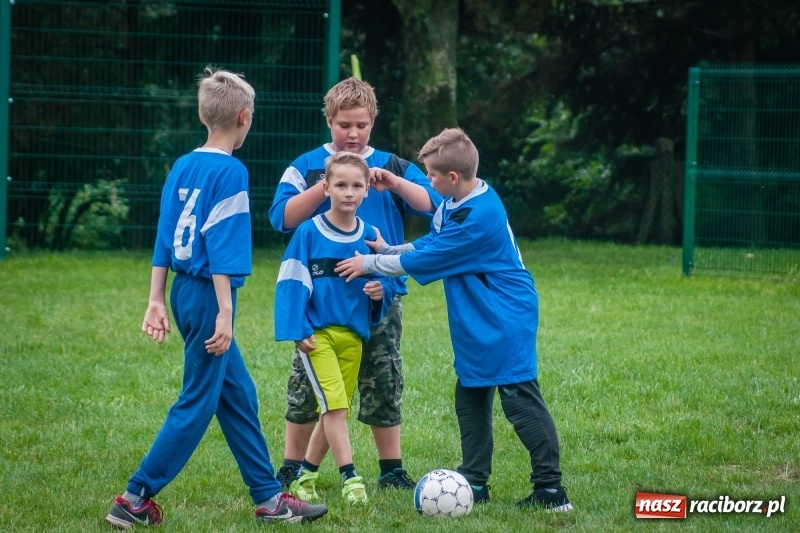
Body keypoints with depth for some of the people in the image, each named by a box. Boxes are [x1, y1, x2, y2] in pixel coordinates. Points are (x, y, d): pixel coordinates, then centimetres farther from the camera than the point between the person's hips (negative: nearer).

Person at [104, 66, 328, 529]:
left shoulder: (182, 168, 9)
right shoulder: (231, 172, -14)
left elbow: (165, 239, 11)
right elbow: (221, 247, -18)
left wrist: (157, 301, 14)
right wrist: (224, 311, -17)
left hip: (184, 293, 9)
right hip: (209, 296, -9)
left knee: (239, 395, 15)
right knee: (197, 405, -2)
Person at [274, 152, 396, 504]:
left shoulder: (369, 237, 5)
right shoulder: (308, 233, -7)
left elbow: (385, 281, 14)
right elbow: (291, 283, -7)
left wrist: (381, 292, -10)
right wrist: (296, 331, -12)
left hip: (353, 336, 5)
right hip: (317, 333, -5)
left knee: (334, 411, 10)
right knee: (335, 405, -15)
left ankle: (306, 476, 23)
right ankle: (350, 478, -14)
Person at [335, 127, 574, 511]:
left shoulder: (477, 218, -25)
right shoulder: (453, 204, 5)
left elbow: (423, 260, -18)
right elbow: (429, 244, 19)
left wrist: (370, 264, -7)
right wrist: (388, 250, 8)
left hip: (506, 321, -10)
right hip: (478, 324, 10)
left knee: (520, 400, -10)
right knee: (470, 397, 14)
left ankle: (551, 489, -9)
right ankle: (474, 482, 21)